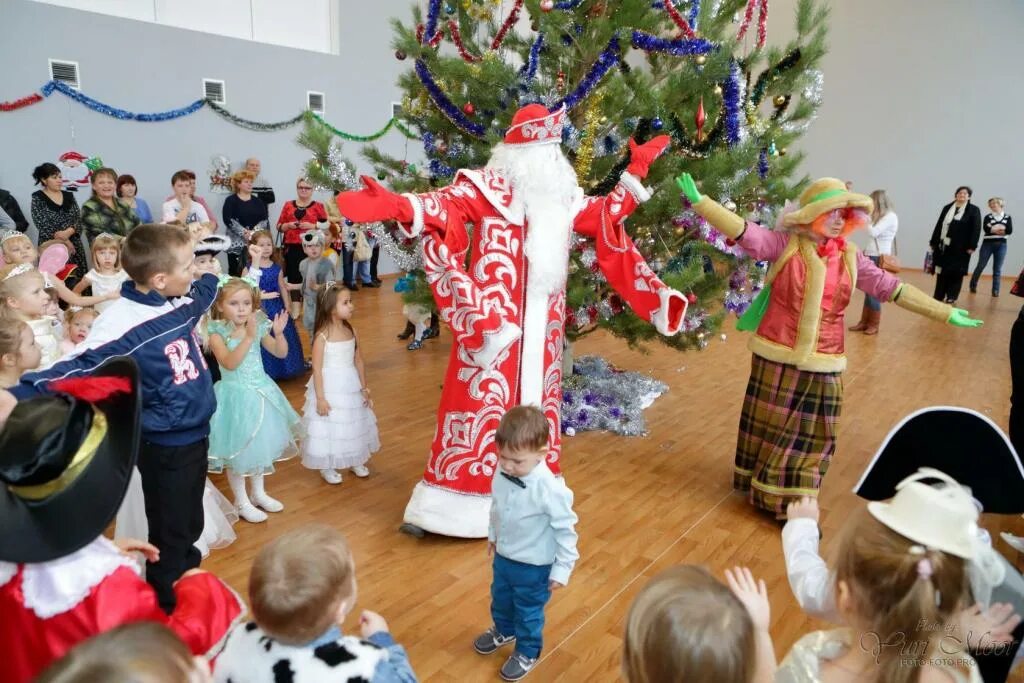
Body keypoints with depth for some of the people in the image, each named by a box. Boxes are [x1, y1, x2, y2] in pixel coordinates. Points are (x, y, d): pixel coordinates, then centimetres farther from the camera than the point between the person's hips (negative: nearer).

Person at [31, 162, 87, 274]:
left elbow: (79, 219, 5)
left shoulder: (69, 196, 12)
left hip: (74, 245, 4)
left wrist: (67, 232, -14)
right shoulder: (38, 198, 0)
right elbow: (42, 225, -8)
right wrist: (64, 241, -13)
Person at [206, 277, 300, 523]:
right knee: (237, 449, 7)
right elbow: (229, 363, -28)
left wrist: (278, 334, -20)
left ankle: (259, 493, 39)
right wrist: (248, 337, -36)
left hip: (261, 392, 5)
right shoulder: (217, 332, -15)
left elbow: (281, 353, -1)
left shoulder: (258, 327, -3)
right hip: (236, 396, -5)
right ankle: (241, 502, 26)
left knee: (260, 444, 19)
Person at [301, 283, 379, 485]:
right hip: (330, 388, -6)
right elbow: (317, 369, -17)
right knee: (329, 426, 7)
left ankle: (355, 461, 38)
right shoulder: (322, 336, -19)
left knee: (354, 423, 18)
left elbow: (358, 361, 5)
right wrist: (320, 398, -18)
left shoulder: (351, 331, -2)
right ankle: (326, 466, 26)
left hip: (350, 387, 6)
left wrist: (364, 388, 6)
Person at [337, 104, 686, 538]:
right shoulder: (488, 186, -5)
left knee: (534, 402, 12)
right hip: (493, 320, -6)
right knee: (482, 398, -4)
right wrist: (396, 206, -40)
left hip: (541, 325, 6)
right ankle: (449, 502, 8)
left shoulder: (564, 196, 14)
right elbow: (446, 203, -22)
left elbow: (606, 214, 29)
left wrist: (635, 171, 27)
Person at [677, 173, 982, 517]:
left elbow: (893, 289, 5)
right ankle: (762, 490, 29)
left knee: (811, 434, 11)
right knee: (768, 426, 10)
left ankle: (794, 504, 28)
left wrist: (945, 313, 4)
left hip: (821, 363, 3)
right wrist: (699, 201, -30)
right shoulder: (784, 244, -7)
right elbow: (744, 231, -18)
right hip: (777, 356, -3)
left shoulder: (851, 258, 3)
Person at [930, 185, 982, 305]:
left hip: (960, 247, -3)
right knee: (941, 271, 5)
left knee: (956, 272, 1)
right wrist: (933, 242, 8)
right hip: (943, 245, 3)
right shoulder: (947, 208, 12)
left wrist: (972, 246, -13)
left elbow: (976, 229, -5)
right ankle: (939, 296, 11)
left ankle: (951, 297, 8)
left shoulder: (974, 210, 1)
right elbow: (938, 226, 12)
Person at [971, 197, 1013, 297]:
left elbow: (1010, 231, -7)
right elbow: (985, 228, -13)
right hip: (988, 243, -1)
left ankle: (995, 290, 4)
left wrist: (993, 228, -12)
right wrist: (1001, 229, -15)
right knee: (981, 266, 0)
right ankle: (973, 285, 15)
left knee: (997, 269, 1)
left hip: (1001, 245, 1)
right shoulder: (988, 216, 4)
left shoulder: (1007, 217, 7)